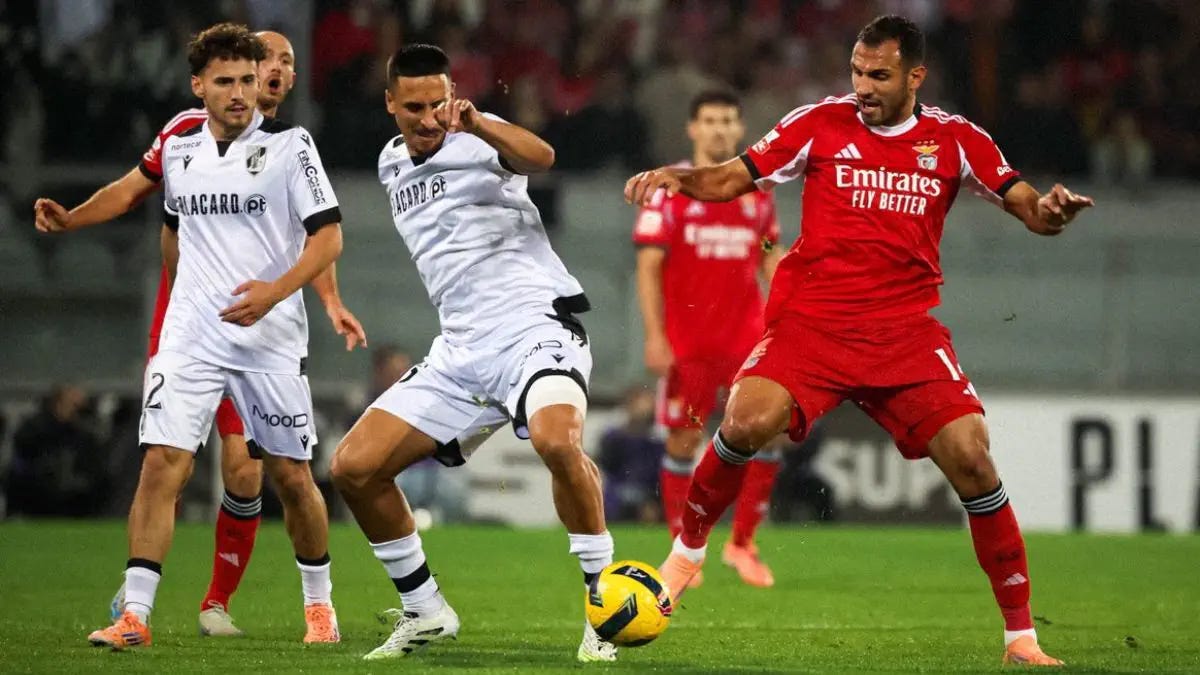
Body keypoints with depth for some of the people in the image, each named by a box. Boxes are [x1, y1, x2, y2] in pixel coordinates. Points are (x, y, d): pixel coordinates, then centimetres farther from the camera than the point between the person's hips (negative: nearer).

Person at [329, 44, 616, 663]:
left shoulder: (477, 140, -5)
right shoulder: (393, 165, 17)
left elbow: (540, 156, -31)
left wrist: (479, 125, -48)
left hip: (534, 324, -7)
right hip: (460, 350, 7)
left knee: (557, 441, -36)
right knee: (353, 467, -2)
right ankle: (424, 612, 14)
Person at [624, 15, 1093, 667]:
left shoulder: (954, 139, 5)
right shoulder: (820, 122, 2)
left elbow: (1026, 206, 2)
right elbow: (733, 178, 4)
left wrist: (1049, 209, -22)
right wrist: (678, 177, -16)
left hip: (906, 331, 1)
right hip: (811, 316, -1)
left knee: (971, 460, -14)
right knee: (745, 424, -25)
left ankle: (1021, 634, -1)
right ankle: (687, 549, 4)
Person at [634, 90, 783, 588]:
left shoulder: (757, 191, 9)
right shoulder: (669, 189, -3)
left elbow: (769, 258, 15)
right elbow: (648, 265, -5)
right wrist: (654, 335, -12)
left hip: (746, 336, 3)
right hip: (686, 340, -3)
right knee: (683, 440, 0)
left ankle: (742, 543, 5)